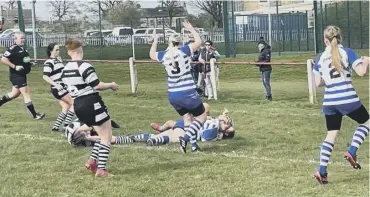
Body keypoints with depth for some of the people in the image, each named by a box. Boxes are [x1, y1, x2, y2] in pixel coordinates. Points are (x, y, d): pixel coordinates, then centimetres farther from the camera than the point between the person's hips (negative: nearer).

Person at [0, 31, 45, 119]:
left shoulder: (22, 48, 12)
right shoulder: (13, 48, -17)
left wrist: (29, 63, 9)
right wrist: (14, 66, -22)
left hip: (22, 75, 10)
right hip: (16, 75, -10)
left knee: (15, 93, 18)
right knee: (26, 92, -7)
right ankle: (35, 115, -2)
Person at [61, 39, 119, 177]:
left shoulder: (65, 70, 9)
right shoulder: (85, 66, -16)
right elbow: (97, 86, -15)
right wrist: (111, 85, 2)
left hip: (78, 105, 9)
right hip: (92, 104, -8)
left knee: (102, 134, 20)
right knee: (107, 137, 1)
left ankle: (92, 160, 9)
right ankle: (101, 169, -4)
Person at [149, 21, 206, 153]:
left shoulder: (164, 55, 0)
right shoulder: (183, 52, -10)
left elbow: (151, 55, 22)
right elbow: (199, 42, 0)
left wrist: (155, 41, 32)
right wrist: (191, 29, 11)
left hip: (172, 95, 5)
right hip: (188, 93, -5)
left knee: (186, 117, 23)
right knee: (202, 116, 10)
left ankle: (193, 144, 16)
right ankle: (186, 138, -9)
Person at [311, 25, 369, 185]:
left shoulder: (320, 58, 7)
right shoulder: (347, 52, -2)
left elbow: (318, 83, 7)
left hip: (329, 101, 4)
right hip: (348, 99, -4)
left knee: (331, 134, 11)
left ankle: (321, 170, 3)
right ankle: (351, 152, 1)